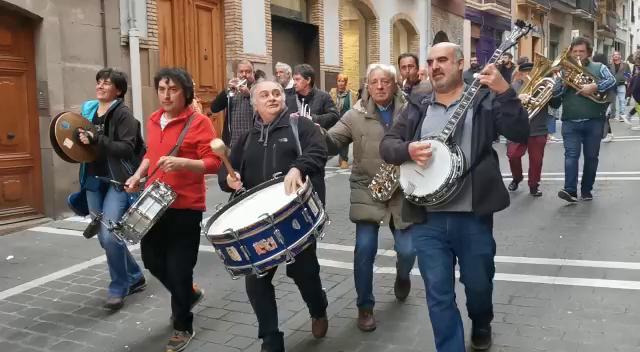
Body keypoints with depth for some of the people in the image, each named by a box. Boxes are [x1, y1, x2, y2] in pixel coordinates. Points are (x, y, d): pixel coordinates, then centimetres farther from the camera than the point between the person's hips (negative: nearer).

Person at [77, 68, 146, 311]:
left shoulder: (123, 114, -10)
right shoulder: (88, 109, 11)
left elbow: (127, 148, -21)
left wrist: (96, 140, -27)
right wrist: (79, 140, 5)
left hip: (117, 182, -8)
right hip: (93, 181, 8)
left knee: (110, 235, -15)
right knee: (104, 238, 12)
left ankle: (118, 288, 4)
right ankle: (134, 278, 29)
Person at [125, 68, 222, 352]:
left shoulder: (199, 122, -12)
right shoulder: (154, 120, 10)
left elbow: (213, 163, -16)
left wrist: (182, 162, -30)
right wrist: (138, 175, 9)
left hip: (186, 207, -7)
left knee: (178, 268, -2)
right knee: (152, 259, 17)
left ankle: (183, 327, 20)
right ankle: (189, 293, 43)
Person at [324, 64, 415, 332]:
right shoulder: (356, 115, 0)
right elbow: (333, 142, -5)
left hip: (402, 192, 1)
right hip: (367, 191, -1)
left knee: (407, 249, -1)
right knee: (364, 248, -10)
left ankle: (402, 276, 38)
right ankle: (365, 306, 11)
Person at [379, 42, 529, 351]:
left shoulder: (484, 100, 1)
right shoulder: (417, 108, 10)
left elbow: (520, 134, -11)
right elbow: (386, 144, 7)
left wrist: (504, 90, -23)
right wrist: (407, 150, -14)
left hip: (473, 216, -1)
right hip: (427, 219, 2)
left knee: (478, 284, 17)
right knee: (438, 294, 5)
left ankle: (481, 325, 48)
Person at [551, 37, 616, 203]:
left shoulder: (598, 67, 9)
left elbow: (612, 81, -8)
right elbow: (555, 94, 4)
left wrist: (594, 86, -21)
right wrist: (563, 78, -10)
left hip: (594, 121, 0)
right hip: (570, 122, 0)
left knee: (591, 157, 7)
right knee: (571, 155, -11)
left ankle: (586, 190, 17)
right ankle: (570, 190, -19)